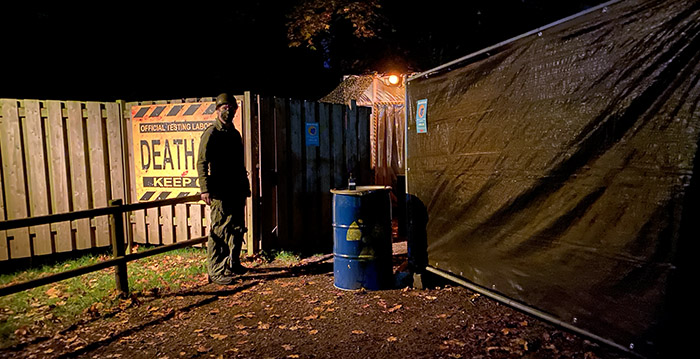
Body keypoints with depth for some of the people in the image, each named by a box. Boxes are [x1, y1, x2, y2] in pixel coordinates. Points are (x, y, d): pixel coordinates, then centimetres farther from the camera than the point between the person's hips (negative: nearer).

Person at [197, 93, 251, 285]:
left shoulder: (234, 133, 17)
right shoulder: (211, 133, -6)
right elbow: (202, 163, -13)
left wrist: (245, 186, 22)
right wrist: (205, 189, -21)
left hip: (236, 190, 8)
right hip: (220, 192, -8)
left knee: (237, 229, 15)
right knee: (219, 231, -5)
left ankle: (233, 264, 29)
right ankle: (215, 271, 3)